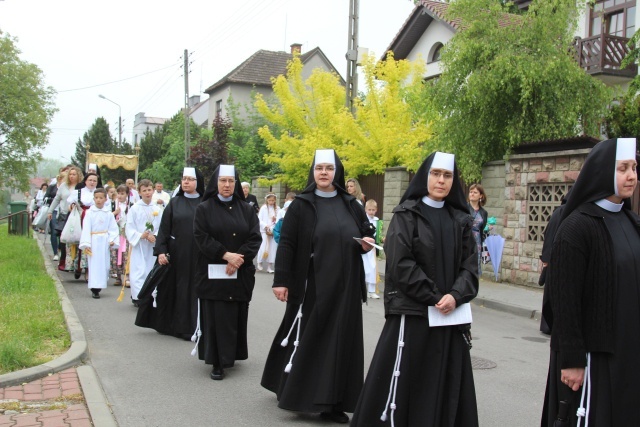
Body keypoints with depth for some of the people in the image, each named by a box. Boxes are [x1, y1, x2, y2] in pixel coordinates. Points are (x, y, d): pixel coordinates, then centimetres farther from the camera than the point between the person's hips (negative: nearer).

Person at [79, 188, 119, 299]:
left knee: (105, 264, 7)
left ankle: (100, 285, 20)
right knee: (94, 264, -2)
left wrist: (112, 240, -10)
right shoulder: (90, 212, -3)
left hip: (105, 242, 2)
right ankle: (95, 288, 0)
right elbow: (86, 229, -5)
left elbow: (113, 228, 3)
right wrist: (86, 244, -11)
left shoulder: (108, 213, 3)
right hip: (93, 241, -2)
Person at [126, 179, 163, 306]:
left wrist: (154, 236, -16)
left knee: (151, 271, 8)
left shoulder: (157, 210, 5)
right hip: (138, 245, -3)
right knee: (138, 271, -8)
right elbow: (129, 228, -6)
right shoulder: (134, 209, -3)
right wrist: (141, 236, -20)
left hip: (153, 245, 3)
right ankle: (138, 296, -4)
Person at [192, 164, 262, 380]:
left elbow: (255, 238, 0)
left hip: (240, 273, 2)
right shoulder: (204, 208, 3)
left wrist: (238, 258, -14)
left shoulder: (246, 209, 8)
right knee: (215, 317, -4)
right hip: (212, 273, -2)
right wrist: (226, 255, -16)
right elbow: (201, 237, -7)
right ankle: (217, 362, 1)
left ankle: (232, 354, 19)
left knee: (236, 316, 5)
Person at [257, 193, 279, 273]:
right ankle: (260, 263, 13)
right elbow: (259, 219, -3)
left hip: (274, 230, 3)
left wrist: (276, 220, -10)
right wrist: (265, 226, -14)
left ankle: (269, 266, 11)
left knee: (273, 248, 3)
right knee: (264, 247, -9)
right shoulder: (263, 208, 0)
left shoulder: (277, 209, 6)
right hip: (265, 230, -2)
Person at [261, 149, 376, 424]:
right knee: (306, 338, 2)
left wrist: (367, 244, -4)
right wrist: (281, 280, -12)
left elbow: (368, 233, 20)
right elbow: (286, 244, -7)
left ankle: (331, 402, 12)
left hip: (344, 285, 4)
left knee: (340, 339, 4)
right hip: (312, 284, -4)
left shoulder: (351, 205, 9)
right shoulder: (301, 205, -3)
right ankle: (291, 391, 19)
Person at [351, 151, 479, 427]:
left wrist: (455, 296, -13)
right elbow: (401, 263, -10)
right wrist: (434, 297, -14)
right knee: (403, 382, -2)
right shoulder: (406, 214, -1)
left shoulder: (461, 220, 11)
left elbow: (470, 265, 5)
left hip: (451, 316, 4)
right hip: (412, 312, -4)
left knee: (446, 384, 7)